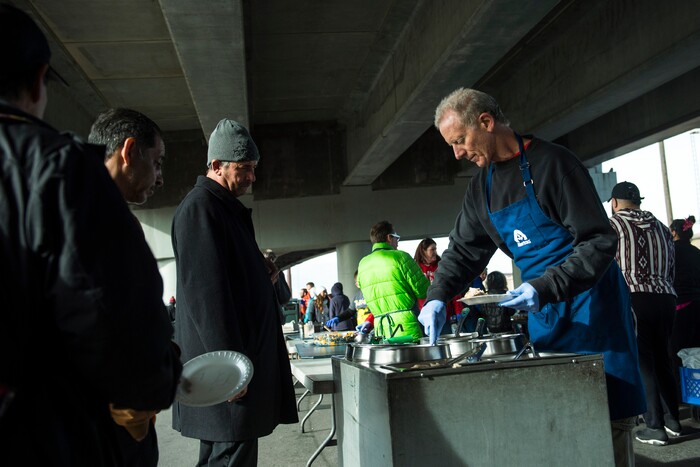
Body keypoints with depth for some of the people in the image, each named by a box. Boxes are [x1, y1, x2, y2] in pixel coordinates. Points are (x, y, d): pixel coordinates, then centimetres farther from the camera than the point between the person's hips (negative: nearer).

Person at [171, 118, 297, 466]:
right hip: (226, 368, -11)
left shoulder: (226, 209, 21)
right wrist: (229, 363, -23)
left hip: (245, 353, 11)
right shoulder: (200, 207, -12)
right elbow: (206, 290, -21)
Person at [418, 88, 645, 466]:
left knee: (608, 416, -2)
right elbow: (464, 249, 11)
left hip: (589, 299, -6)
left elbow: (600, 241, -17)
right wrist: (437, 298, -4)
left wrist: (544, 288, -27)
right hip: (542, 306, 7)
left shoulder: (550, 162, -15)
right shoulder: (483, 184, 7)